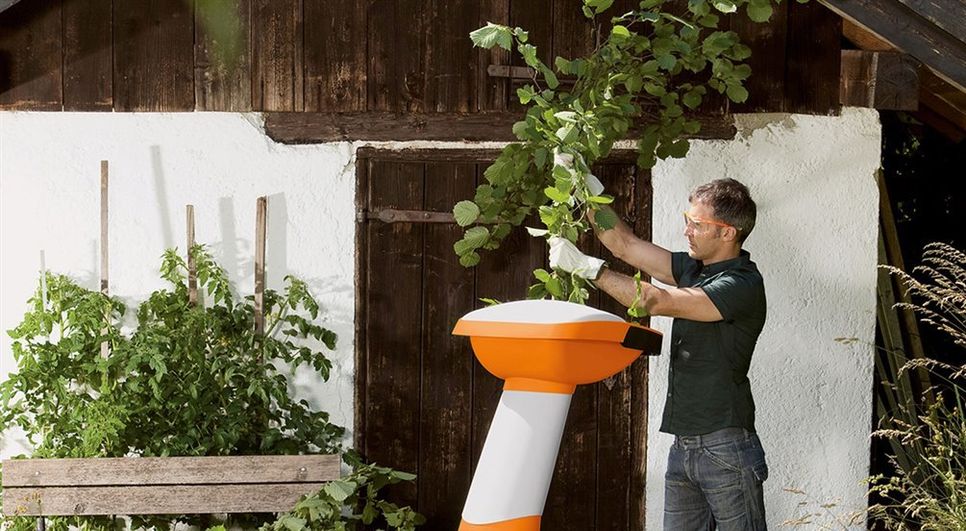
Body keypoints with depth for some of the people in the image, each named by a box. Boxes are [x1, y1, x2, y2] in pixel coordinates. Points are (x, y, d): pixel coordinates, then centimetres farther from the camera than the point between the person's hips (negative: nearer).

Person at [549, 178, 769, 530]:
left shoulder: (743, 286, -13)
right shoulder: (694, 269, 13)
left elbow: (657, 301, -19)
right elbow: (624, 244, 15)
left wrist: (586, 266, -17)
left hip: (725, 447, -8)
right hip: (684, 445, 8)